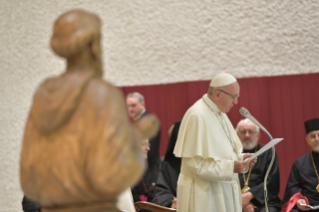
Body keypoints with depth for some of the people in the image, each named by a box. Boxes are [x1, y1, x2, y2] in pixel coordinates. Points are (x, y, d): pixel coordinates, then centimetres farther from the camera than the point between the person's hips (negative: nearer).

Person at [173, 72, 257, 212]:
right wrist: (230, 167, -22)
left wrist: (240, 158, 2)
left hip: (224, 190, 9)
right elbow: (194, 162, -21)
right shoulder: (197, 116, -17)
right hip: (205, 194, -9)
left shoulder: (220, 114, 12)